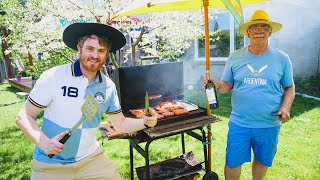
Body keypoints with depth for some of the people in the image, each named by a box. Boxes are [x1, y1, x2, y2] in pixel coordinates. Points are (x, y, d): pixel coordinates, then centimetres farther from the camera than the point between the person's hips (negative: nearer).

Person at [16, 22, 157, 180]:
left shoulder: (108, 86, -4)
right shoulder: (53, 77, -15)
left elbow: (121, 124, 4)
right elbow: (23, 117, -9)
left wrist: (145, 122, -14)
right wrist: (42, 141, -26)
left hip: (91, 158, 3)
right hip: (51, 164, -2)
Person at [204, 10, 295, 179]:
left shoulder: (282, 58, -1)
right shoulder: (235, 57, -1)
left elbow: (289, 88, 7)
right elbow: (227, 84, 3)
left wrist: (285, 107, -11)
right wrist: (217, 86, -19)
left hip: (269, 124, 1)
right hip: (239, 123, 0)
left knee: (263, 160, 20)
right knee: (232, 163, 7)